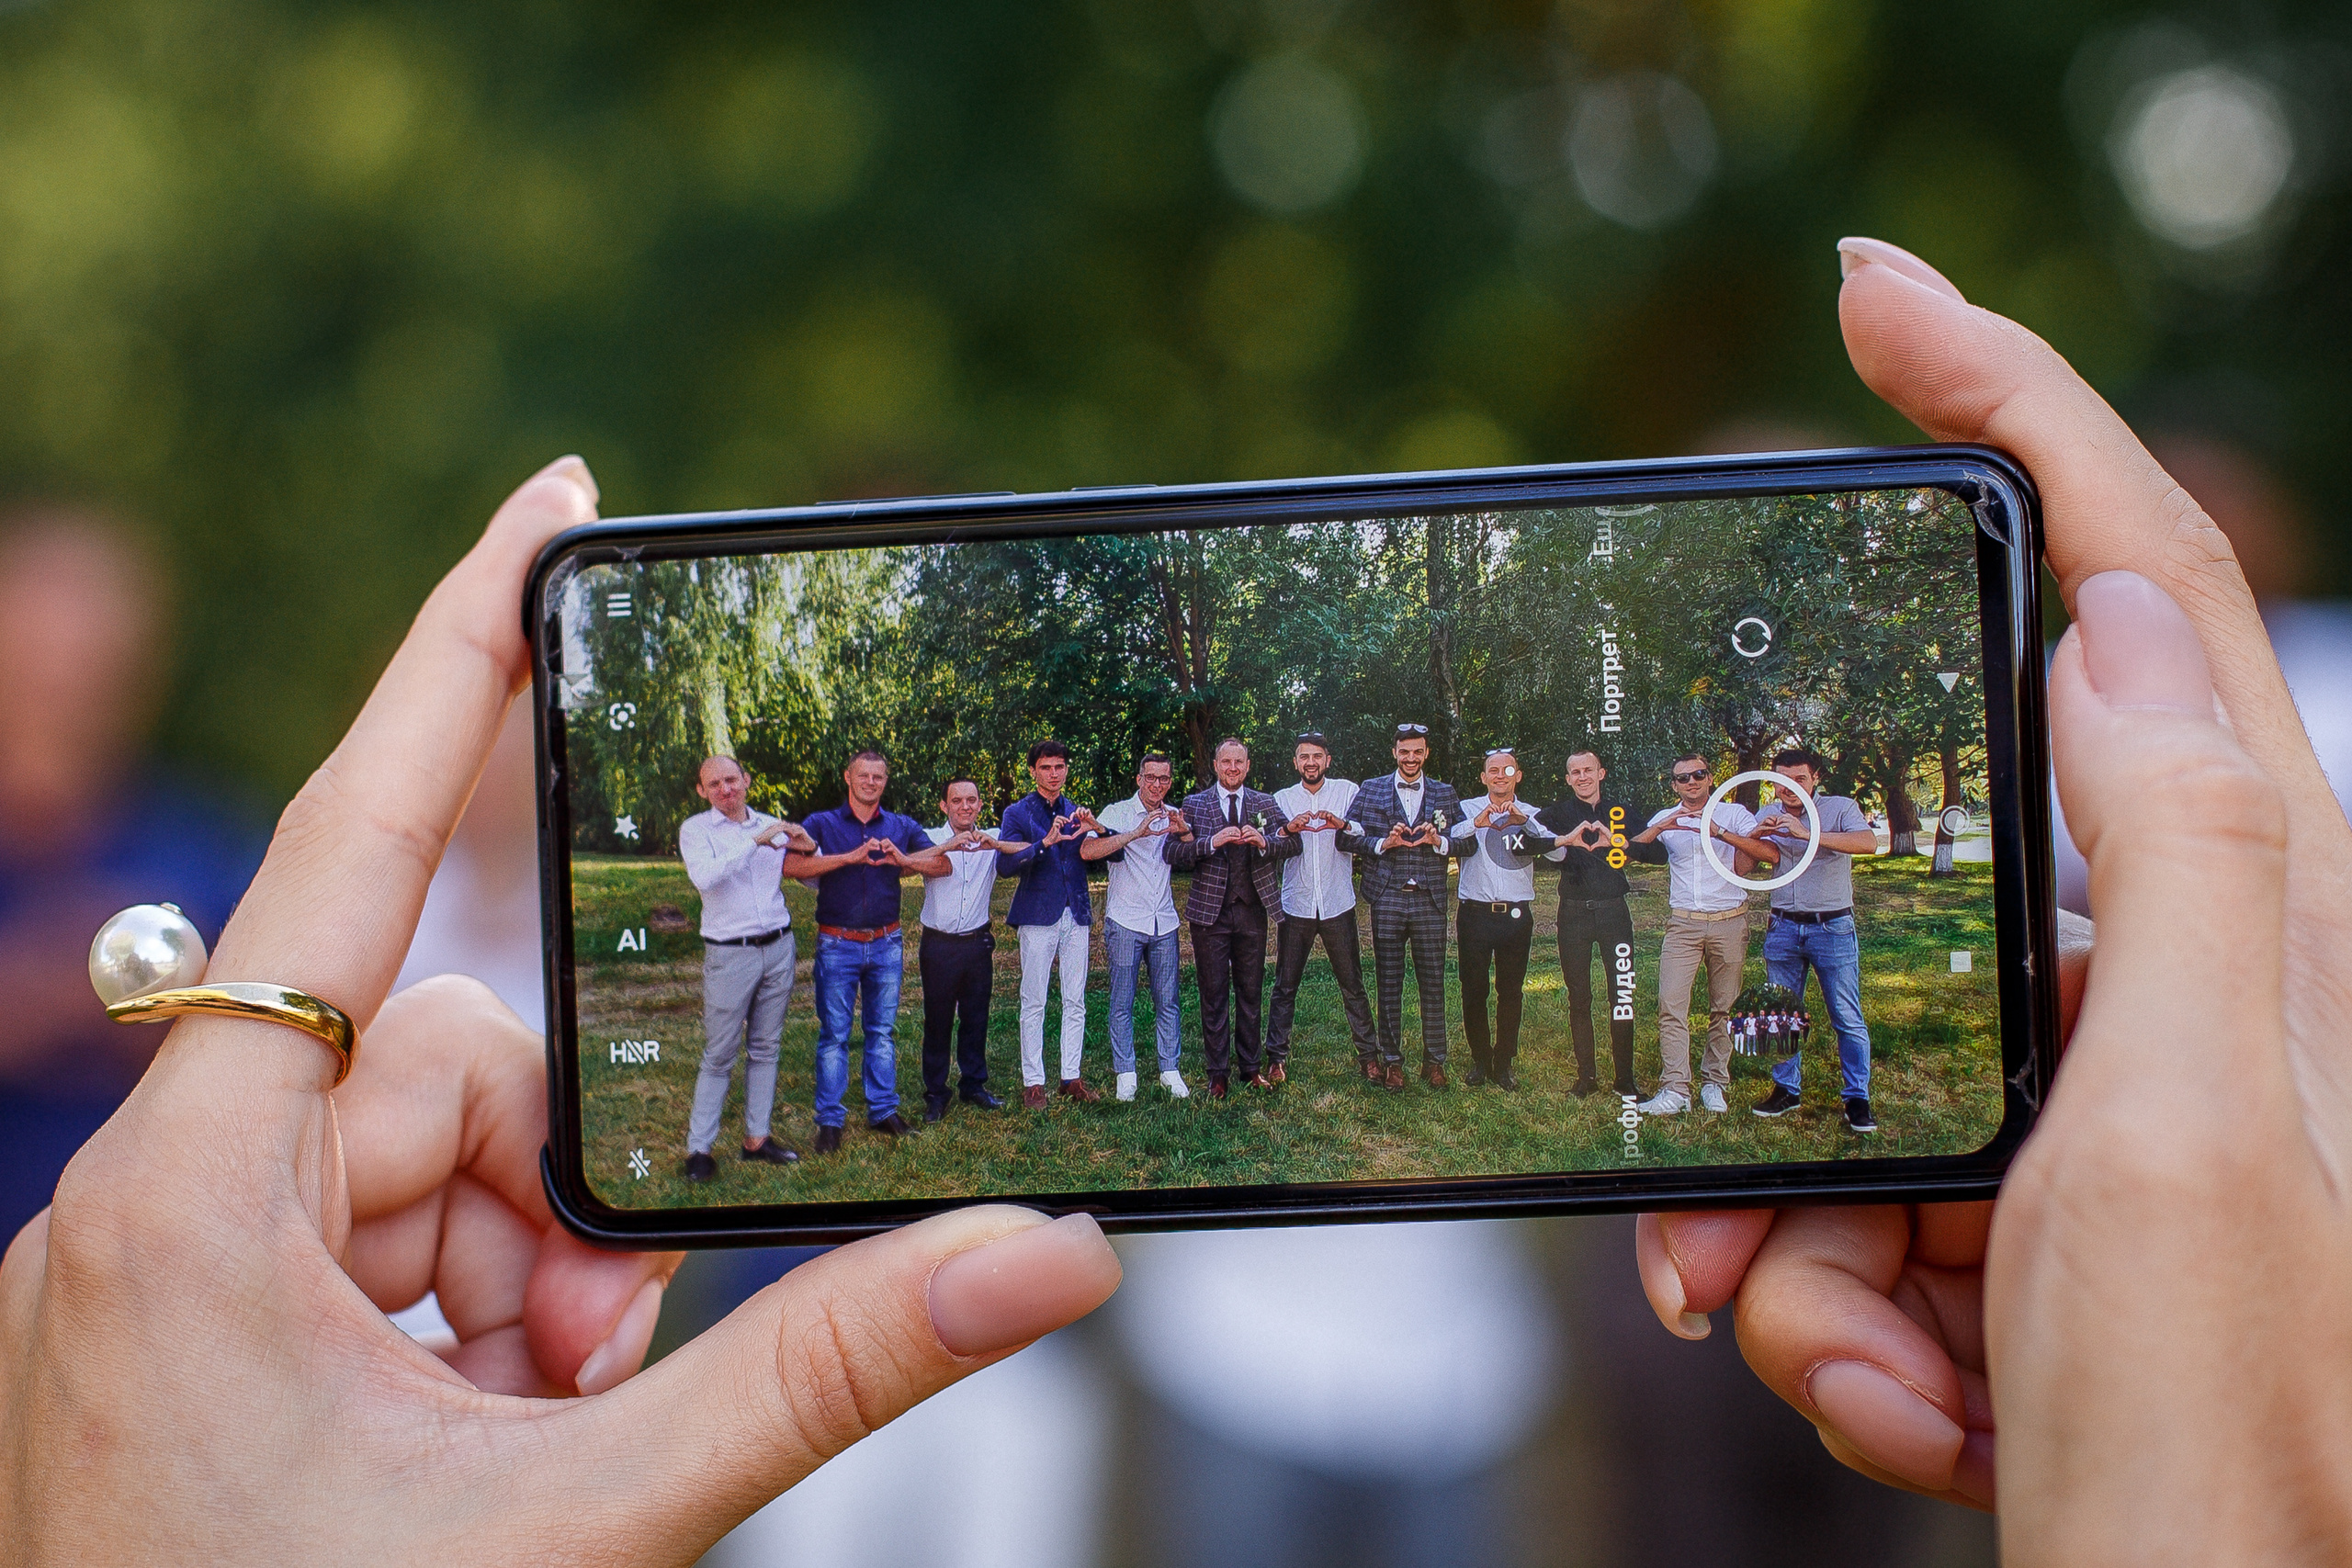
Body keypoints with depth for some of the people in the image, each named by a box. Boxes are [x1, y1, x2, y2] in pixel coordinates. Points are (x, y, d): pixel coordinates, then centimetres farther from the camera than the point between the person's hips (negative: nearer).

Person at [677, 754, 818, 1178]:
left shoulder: (773, 826, 8)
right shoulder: (695, 829, -4)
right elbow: (704, 876, -24)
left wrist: (809, 848, -7)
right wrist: (756, 841, -24)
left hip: (778, 948, 4)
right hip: (729, 955, -4)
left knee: (765, 1048, 10)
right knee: (719, 1055, -2)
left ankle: (756, 1139, 17)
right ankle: (698, 1148, 3)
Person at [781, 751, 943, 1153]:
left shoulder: (902, 828, 9)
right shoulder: (822, 824, 0)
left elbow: (942, 864, 2)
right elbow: (791, 866, -16)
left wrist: (904, 860, -17)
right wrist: (851, 857, -22)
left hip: (886, 943, 3)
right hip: (837, 944, -3)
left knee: (883, 1030, 9)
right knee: (834, 1034, -1)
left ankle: (883, 1110, 18)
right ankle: (830, 1120, 3)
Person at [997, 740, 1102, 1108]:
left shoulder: (1076, 813, 13)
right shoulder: (1018, 813, 0)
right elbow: (1004, 863, -14)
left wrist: (1094, 828, -12)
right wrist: (1046, 842, -25)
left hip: (1076, 915, 4)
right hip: (1038, 916, -4)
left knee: (1075, 1001, 6)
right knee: (1034, 1002, -2)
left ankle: (1072, 1076, 13)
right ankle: (1033, 1081, 4)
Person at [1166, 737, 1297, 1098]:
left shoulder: (1266, 804, 10)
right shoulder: (1194, 804, 3)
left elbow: (1293, 843, 1)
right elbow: (1175, 854, -5)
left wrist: (1264, 842, -19)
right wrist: (1212, 842, -20)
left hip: (1252, 910, 2)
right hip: (1211, 912, -2)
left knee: (1251, 993, 8)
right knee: (1214, 995, 1)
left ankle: (1250, 1067, 18)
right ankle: (1218, 1073, 7)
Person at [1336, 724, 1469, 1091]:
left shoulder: (1445, 795, 11)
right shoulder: (1371, 791, 8)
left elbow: (1466, 841, 7)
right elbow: (1348, 839, 2)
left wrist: (1438, 841, -12)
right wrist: (1383, 843, -12)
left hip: (1430, 901, 1)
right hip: (1387, 900, -1)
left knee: (1433, 983, 3)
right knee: (1389, 984, 3)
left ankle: (1434, 1061, 12)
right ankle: (1391, 1062, 11)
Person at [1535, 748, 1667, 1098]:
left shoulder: (1623, 812, 8)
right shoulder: (1559, 813, 5)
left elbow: (1658, 853, -4)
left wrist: (1616, 842, -19)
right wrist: (1566, 840, -27)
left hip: (1613, 910, 0)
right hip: (1574, 912, 0)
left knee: (1622, 996, -3)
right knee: (1579, 999, 5)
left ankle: (1625, 1078, 4)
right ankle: (1585, 1077, 14)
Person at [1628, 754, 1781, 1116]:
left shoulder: (1734, 815, 3)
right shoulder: (1666, 820, 10)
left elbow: (1770, 853, -12)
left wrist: (1722, 833, -19)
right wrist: (1660, 828, -17)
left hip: (1729, 923, -1)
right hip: (1683, 924, 1)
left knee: (1724, 1008, 4)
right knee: (1671, 1005, -10)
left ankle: (1714, 1083, 15)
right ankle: (1674, 1090, -12)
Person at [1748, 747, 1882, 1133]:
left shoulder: (1840, 809, -5)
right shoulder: (1767, 817, 8)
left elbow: (1868, 843, -24)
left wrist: (1810, 833, -31)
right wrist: (1756, 835, -15)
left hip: (1832, 927, -4)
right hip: (1783, 928, 4)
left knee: (1848, 1019, -3)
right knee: (1781, 1017, 9)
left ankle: (1857, 1099, 3)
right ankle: (1787, 1090, 21)